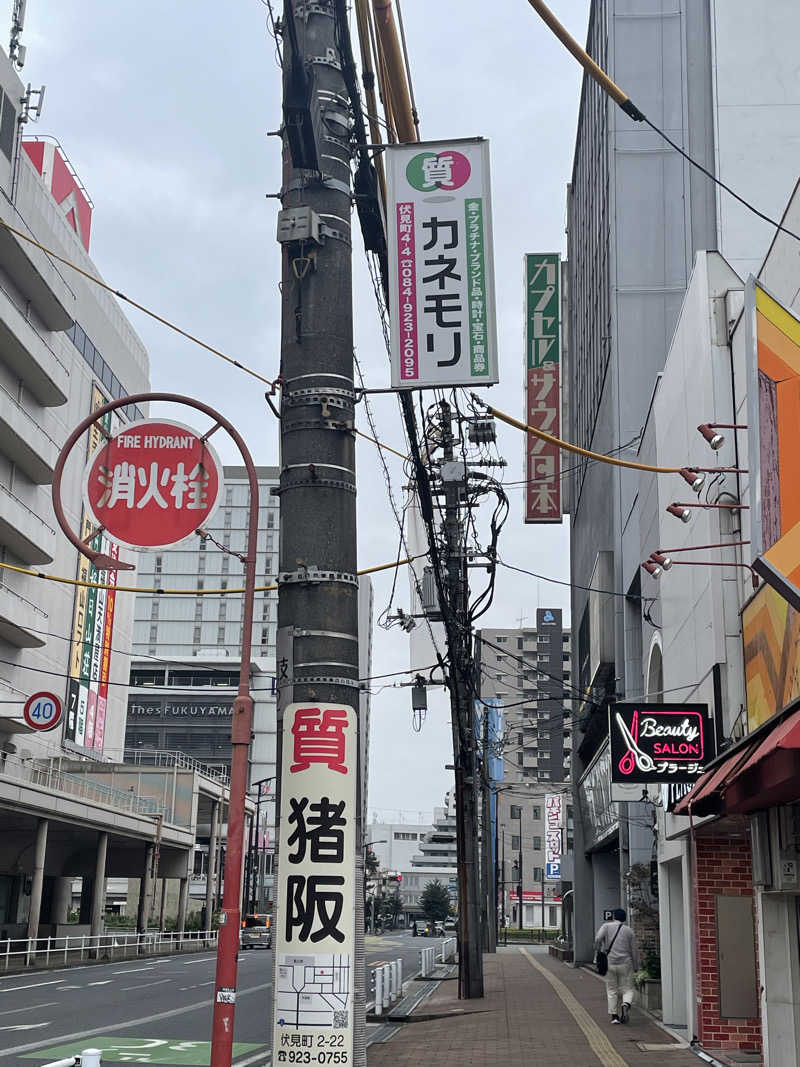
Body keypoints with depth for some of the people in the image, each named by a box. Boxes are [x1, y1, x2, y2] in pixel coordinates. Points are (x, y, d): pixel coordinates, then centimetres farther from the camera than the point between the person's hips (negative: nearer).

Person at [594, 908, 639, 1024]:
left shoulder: (606, 926, 0)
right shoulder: (629, 931, 4)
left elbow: (598, 939, -16)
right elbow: (634, 950, 4)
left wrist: (598, 952, -2)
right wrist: (636, 967, 12)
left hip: (609, 963, 0)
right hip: (625, 964, 0)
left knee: (611, 991, 11)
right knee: (627, 990, 7)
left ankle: (614, 1015, 6)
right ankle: (626, 1005, -21)